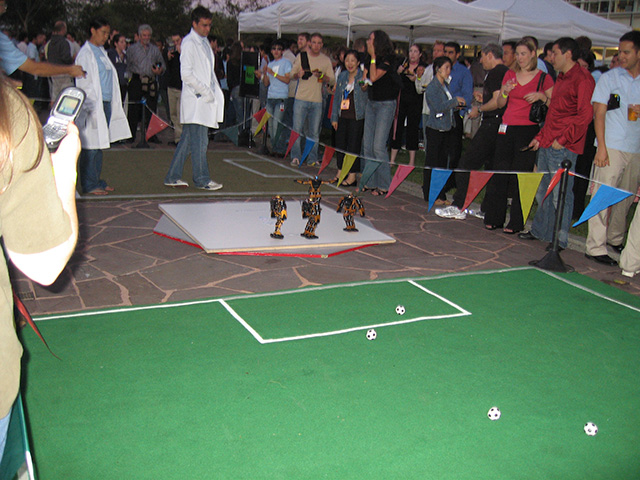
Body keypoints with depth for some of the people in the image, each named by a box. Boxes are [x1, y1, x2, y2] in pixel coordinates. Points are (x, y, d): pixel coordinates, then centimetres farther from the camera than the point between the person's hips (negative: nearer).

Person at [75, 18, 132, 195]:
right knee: (90, 145, -4)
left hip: (106, 104, 8)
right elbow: (83, 83, -11)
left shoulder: (102, 52, 18)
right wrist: (91, 108, -16)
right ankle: (89, 184, 1)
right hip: (94, 106, -8)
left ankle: (97, 181, 17)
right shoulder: (85, 54, -7)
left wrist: (112, 104, 17)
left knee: (100, 145, 11)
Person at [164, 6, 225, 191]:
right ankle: (202, 179, 4)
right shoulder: (189, 43, -9)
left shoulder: (204, 42, 19)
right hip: (195, 100, -9)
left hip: (205, 98, 9)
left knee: (187, 139, 10)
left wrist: (215, 92, 12)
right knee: (199, 141, -4)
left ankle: (173, 177, 16)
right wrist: (205, 91, -16)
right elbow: (186, 73, -16)